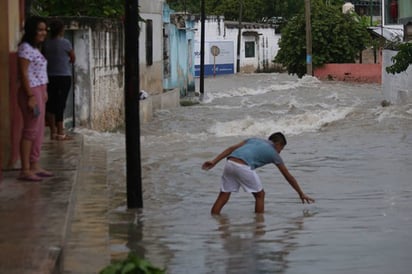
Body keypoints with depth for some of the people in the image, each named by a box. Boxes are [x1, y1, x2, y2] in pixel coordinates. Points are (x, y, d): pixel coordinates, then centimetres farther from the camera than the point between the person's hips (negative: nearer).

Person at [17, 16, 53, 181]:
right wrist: (31, 96, -21)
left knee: (39, 131, 12)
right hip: (31, 92, -10)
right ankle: (25, 170, -7)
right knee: (31, 130, -8)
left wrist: (43, 93, 18)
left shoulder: (34, 48, 16)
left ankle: (35, 166, 18)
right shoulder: (25, 48, -14)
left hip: (39, 92, 10)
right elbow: (23, 74, -18)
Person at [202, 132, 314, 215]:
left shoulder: (254, 139, 32)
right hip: (243, 166, -5)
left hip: (229, 163, 5)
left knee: (223, 197, 11)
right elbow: (288, 177, 26)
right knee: (259, 195, 15)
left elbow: (231, 148, 20)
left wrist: (214, 161, 15)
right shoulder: (273, 153, 20)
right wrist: (301, 194, 34)